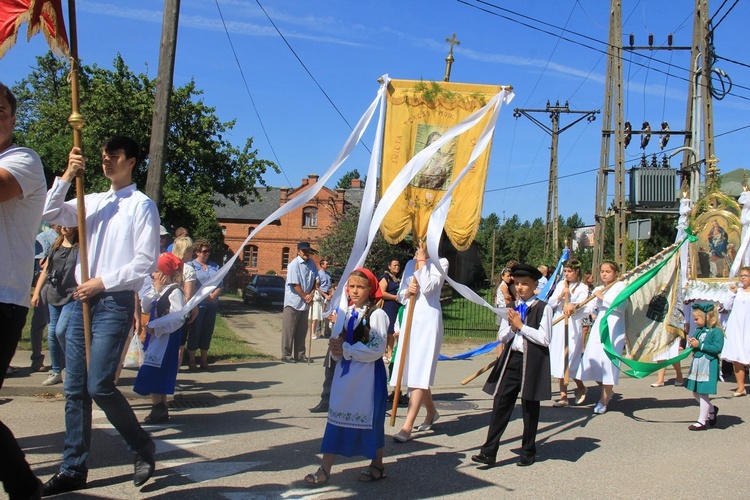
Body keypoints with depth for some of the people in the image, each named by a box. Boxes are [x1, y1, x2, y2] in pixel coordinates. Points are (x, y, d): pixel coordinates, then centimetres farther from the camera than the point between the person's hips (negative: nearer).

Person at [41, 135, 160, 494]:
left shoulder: (141, 205, -2)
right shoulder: (92, 202, 18)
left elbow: (146, 261, -9)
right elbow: (50, 214, 7)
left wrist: (103, 282, -12)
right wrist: (67, 176, -3)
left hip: (116, 301, -6)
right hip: (83, 299, 6)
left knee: (99, 385, -12)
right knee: (75, 389, 5)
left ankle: (142, 447, 9)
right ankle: (73, 469, 13)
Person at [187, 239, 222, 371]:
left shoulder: (215, 266, 15)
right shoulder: (191, 266, 0)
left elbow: (220, 285, 11)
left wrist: (214, 294, -8)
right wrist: (204, 295, -15)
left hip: (212, 305, 5)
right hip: (197, 304, -5)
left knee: (207, 332, 8)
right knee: (195, 332, 1)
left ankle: (204, 360, 16)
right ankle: (191, 360, 10)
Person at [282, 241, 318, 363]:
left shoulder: (311, 263, 6)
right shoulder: (294, 265, -14)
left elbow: (315, 280, 10)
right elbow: (295, 285, -15)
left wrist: (311, 294, -3)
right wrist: (305, 297, -10)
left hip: (305, 303, 7)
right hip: (293, 302, -6)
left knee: (302, 330, 11)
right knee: (289, 330, -2)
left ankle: (300, 354, 18)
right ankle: (286, 355, 3)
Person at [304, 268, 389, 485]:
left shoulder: (377, 314, -11)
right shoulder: (347, 313, 10)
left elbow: (377, 349, -17)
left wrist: (346, 350, -16)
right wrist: (336, 347, -5)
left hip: (368, 374, -6)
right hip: (345, 372, 6)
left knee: (371, 419, 6)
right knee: (336, 417, 4)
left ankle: (377, 465, 25)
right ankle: (325, 469, 7)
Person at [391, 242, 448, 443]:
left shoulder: (440, 263, -1)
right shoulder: (410, 264, 16)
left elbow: (428, 288, -16)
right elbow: (400, 295, 15)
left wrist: (422, 261, -10)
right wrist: (407, 292, -7)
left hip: (428, 320, -6)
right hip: (410, 319, 7)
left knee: (419, 373, -10)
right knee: (412, 371, 12)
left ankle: (407, 427, -12)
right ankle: (431, 412, 33)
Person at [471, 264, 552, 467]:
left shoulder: (543, 308, -5)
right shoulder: (513, 308, 13)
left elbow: (544, 339, -12)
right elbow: (503, 337, 14)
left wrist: (521, 326, -10)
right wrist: (512, 327, -6)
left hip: (532, 361, -5)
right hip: (511, 358, 5)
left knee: (529, 407, 6)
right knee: (501, 404, -1)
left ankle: (528, 452, 21)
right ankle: (489, 451, 0)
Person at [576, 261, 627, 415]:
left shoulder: (620, 286, 2)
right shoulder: (598, 289, 18)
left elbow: (620, 305, -14)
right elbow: (588, 308, 8)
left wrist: (602, 298, -9)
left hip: (614, 327, -6)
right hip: (599, 325, 6)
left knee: (608, 362, -8)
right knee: (592, 360, -1)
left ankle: (603, 401, 2)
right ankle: (608, 391, 25)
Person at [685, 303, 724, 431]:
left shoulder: (716, 331, -13)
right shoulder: (698, 330, 10)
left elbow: (717, 348, -22)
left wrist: (699, 345, -20)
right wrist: (692, 343, -5)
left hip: (708, 366, -8)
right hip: (696, 364, 8)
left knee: (703, 393, -3)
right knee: (696, 393, 15)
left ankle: (702, 421, 7)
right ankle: (712, 409, 38)